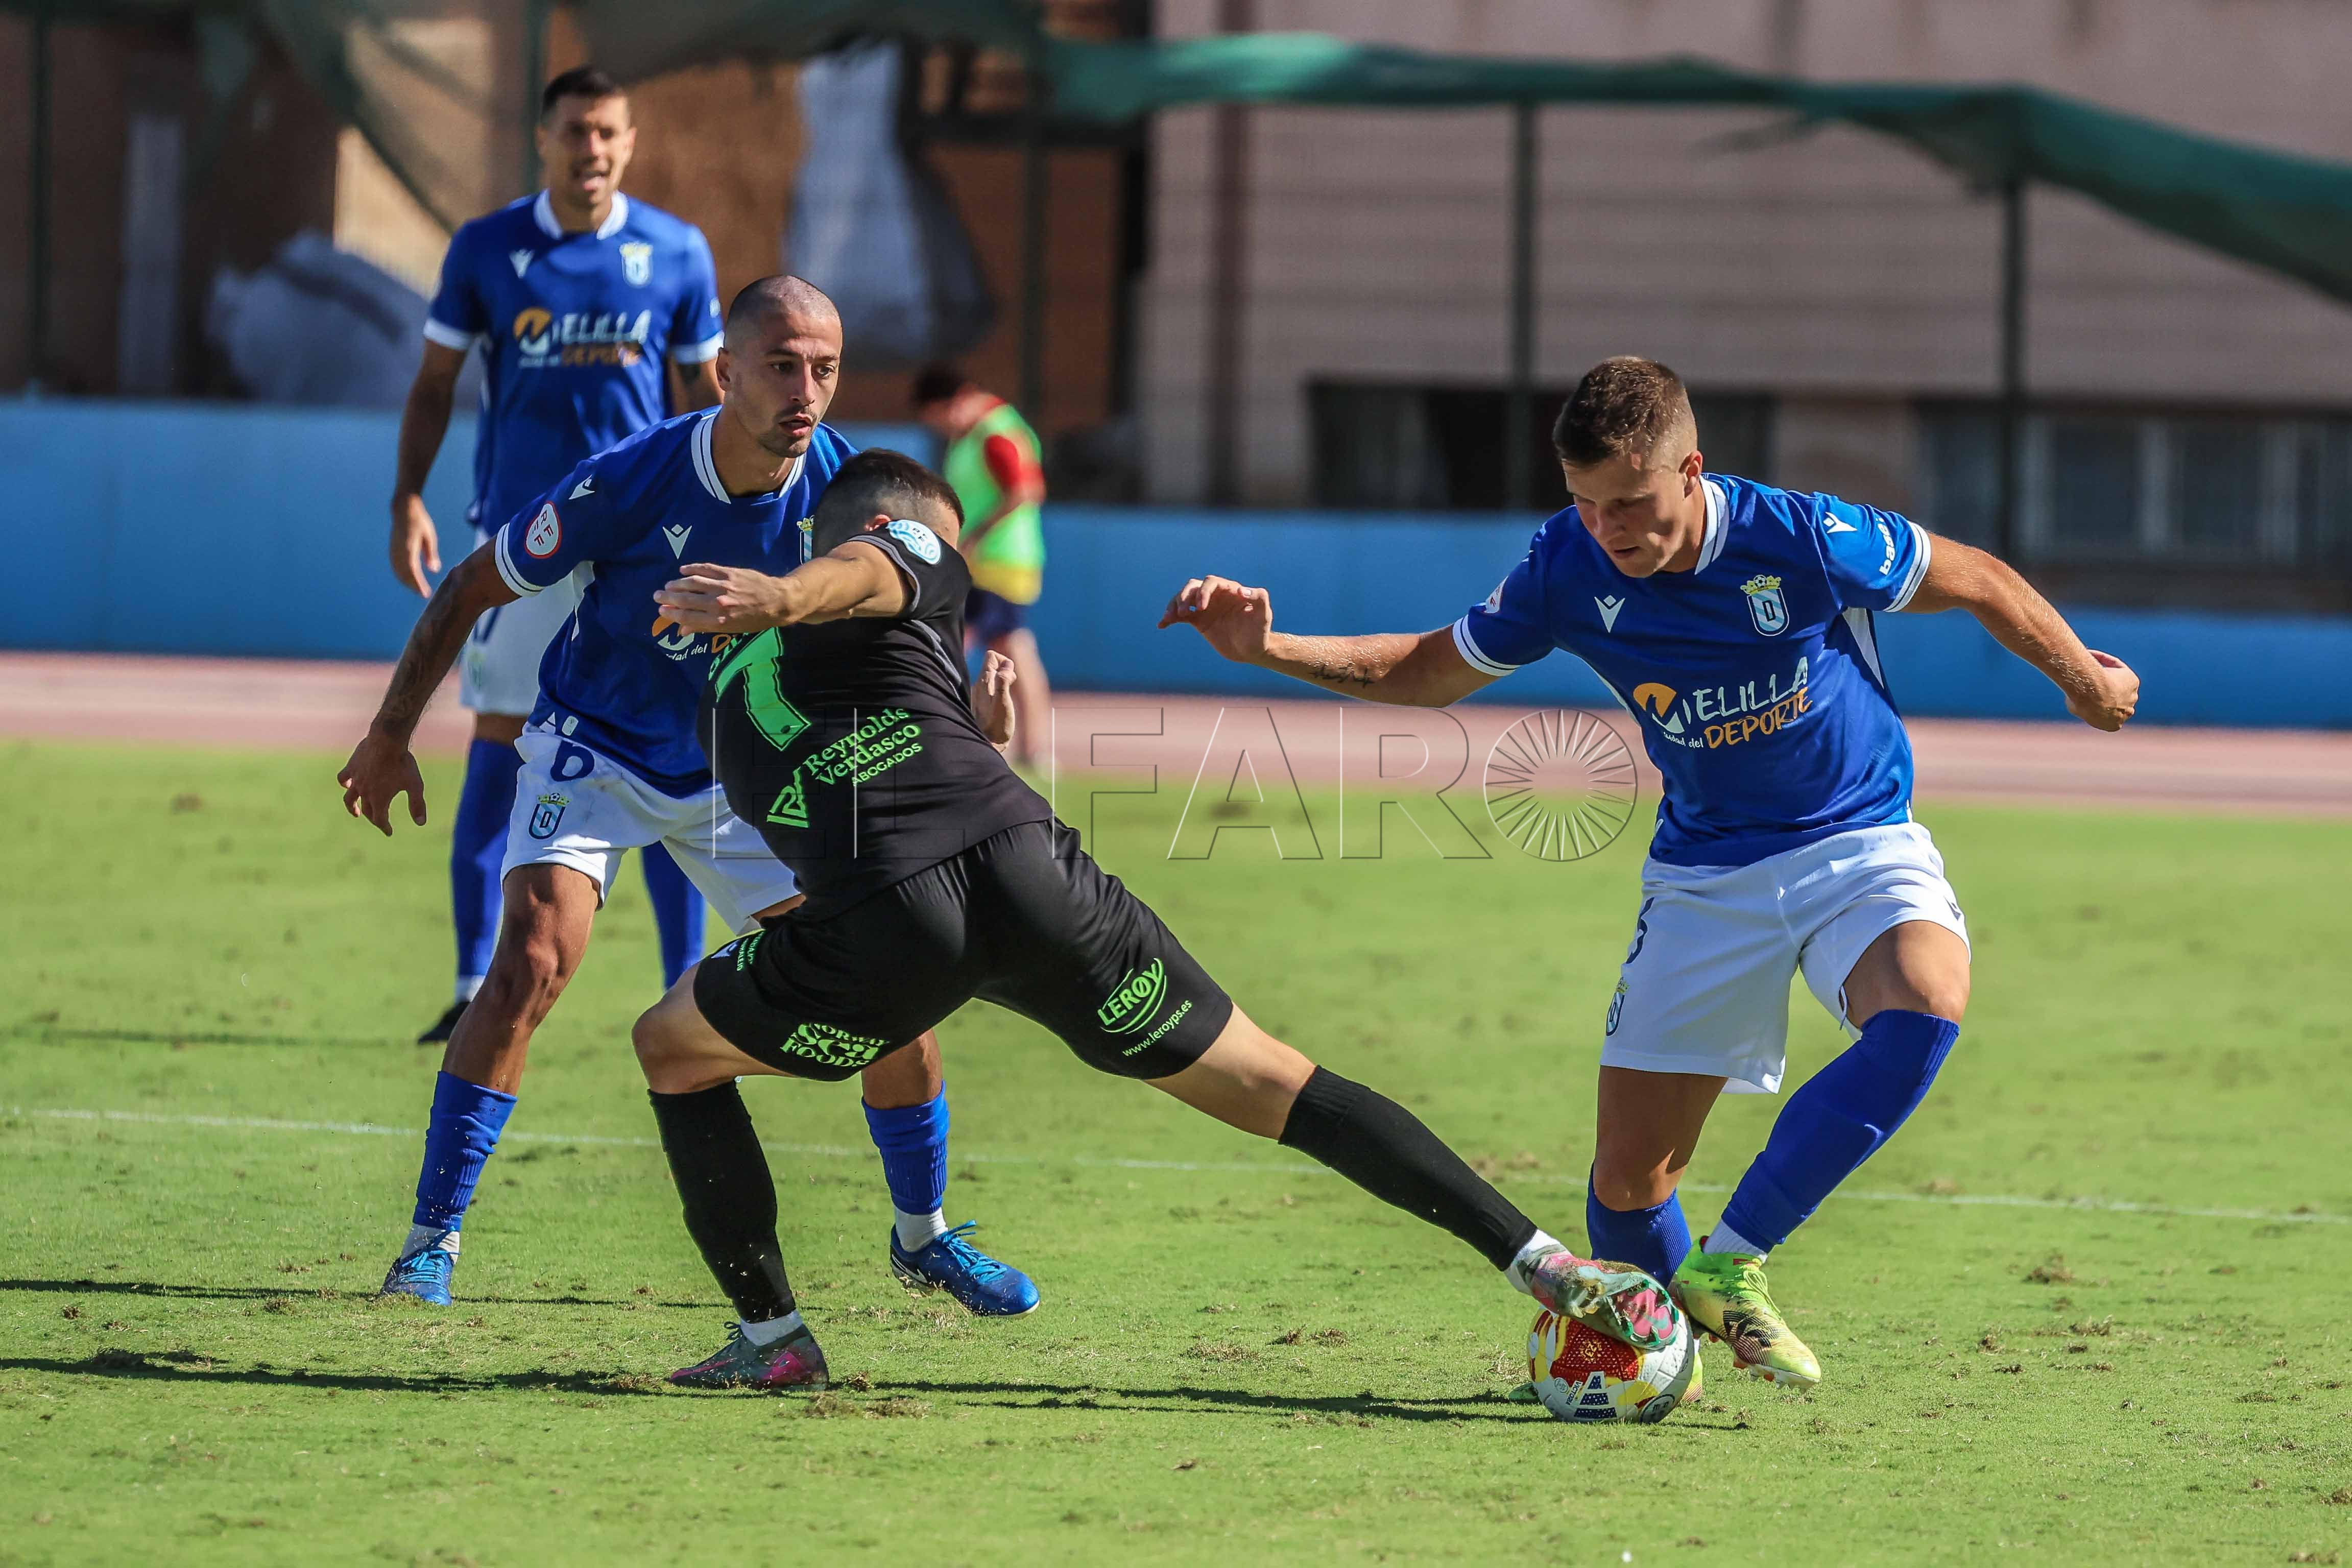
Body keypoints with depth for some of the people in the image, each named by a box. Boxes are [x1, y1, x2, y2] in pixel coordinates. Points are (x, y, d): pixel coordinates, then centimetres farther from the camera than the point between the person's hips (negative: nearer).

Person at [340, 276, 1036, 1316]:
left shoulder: (845, 486, -19)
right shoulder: (629, 482, -27)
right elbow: (471, 589, -14)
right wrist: (389, 738, -9)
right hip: (594, 751, -3)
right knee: (532, 963, -24)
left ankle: (921, 1234, 21)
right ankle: (431, 1242, -15)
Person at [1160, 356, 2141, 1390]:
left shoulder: (1806, 541, -23)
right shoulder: (1569, 568, -13)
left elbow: (1977, 582, -6)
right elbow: (1433, 672, 4)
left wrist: (2084, 679, 9)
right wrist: (1267, 651, -9)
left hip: (1858, 841, -2)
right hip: (1704, 871, 2)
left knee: (1924, 1007, -35)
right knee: (1628, 1174, -5)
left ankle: (1729, 1263, -26)